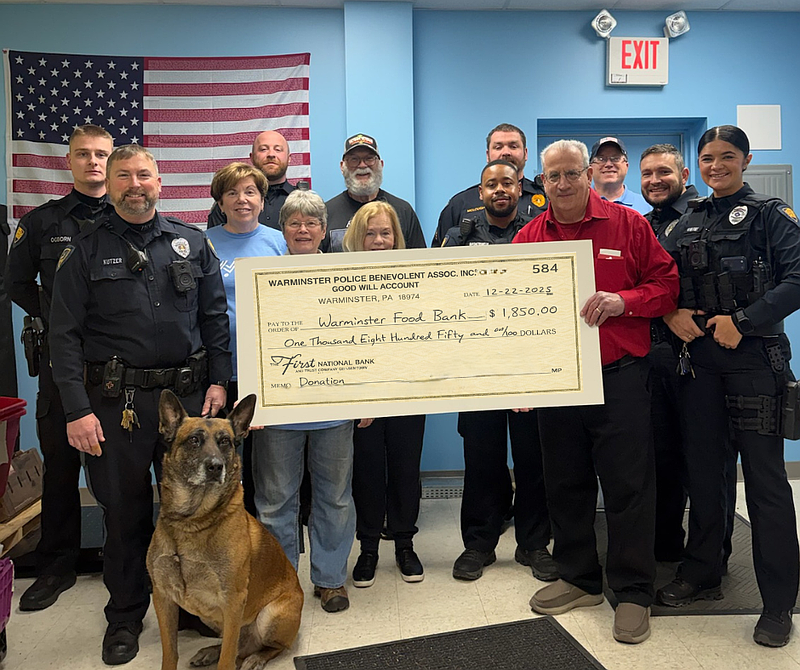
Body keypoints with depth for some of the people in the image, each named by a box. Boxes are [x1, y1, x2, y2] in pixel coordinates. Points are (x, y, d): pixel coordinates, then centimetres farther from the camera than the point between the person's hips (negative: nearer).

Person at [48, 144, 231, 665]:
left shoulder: (192, 243, 7)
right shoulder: (86, 251, 1)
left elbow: (216, 318, 8)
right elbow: (65, 335, -3)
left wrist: (218, 381, 0)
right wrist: (77, 410, -10)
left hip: (188, 394, 2)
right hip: (115, 402, -1)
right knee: (124, 512, 10)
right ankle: (125, 616, 30)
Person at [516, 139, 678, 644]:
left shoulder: (628, 224, 2)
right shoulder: (529, 238, 8)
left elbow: (666, 285, 3)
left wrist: (623, 301, -15)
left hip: (620, 376, -3)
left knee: (629, 485, 1)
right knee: (566, 484, 12)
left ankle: (634, 592, 17)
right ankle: (579, 579, 30)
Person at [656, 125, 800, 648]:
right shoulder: (689, 222, 14)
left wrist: (743, 321, -17)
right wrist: (671, 314, -4)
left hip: (755, 358, -5)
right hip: (700, 358, 5)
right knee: (702, 468, 12)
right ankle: (702, 575, 28)